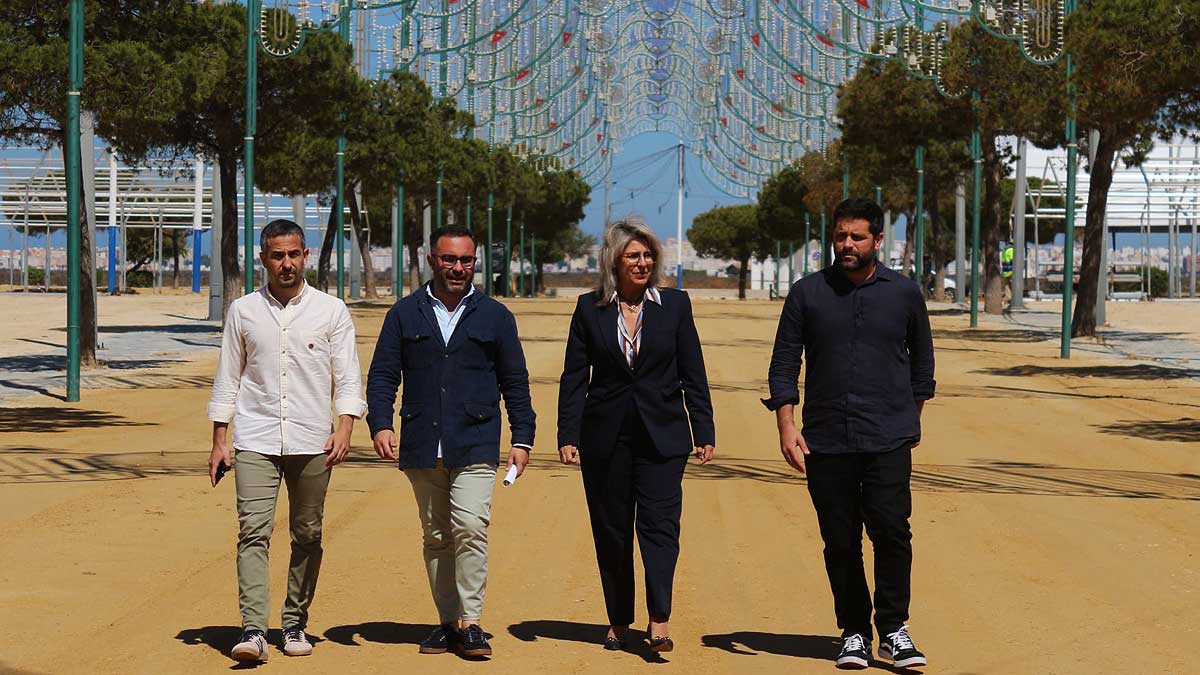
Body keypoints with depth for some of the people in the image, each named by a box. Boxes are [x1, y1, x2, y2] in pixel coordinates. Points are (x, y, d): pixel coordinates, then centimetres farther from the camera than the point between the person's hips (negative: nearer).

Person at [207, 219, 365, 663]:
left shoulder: (332, 311, 5)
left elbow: (347, 378, 3)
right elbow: (227, 380, 11)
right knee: (253, 531, -12)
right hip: (255, 441, 0)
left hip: (311, 443, 0)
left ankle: (295, 625, 18)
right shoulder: (243, 311, 8)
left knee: (307, 536, 5)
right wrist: (219, 442, 6)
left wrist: (344, 427, -12)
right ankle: (253, 630, -16)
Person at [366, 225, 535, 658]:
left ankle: (469, 622, -9)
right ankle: (448, 622, 16)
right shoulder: (405, 314, 10)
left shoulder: (495, 316, 9)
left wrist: (522, 438, 4)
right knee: (436, 537, 7)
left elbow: (515, 382, 11)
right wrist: (380, 424, -8)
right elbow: (382, 374, 7)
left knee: (470, 528, -16)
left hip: (475, 445, -2)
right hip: (422, 446, 2)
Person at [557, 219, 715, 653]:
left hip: (661, 435, -1)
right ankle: (619, 621, 18)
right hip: (606, 435, 1)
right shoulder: (589, 308, 4)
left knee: (659, 523, -11)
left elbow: (692, 375, 5)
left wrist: (703, 432, 1)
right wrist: (568, 435, -3)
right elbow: (574, 377, 4)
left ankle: (659, 622, -13)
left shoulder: (675, 304, 4)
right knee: (611, 531, 7)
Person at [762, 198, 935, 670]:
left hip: (888, 440, -1)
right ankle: (854, 632, 16)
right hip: (825, 440, 1)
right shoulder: (808, 293, 5)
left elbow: (922, 360, 20)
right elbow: (783, 364, 5)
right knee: (840, 542, 4)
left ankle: (893, 628, 1)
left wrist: (912, 416, 20)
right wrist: (786, 426, -5)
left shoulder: (904, 294, 7)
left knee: (891, 529, -13)